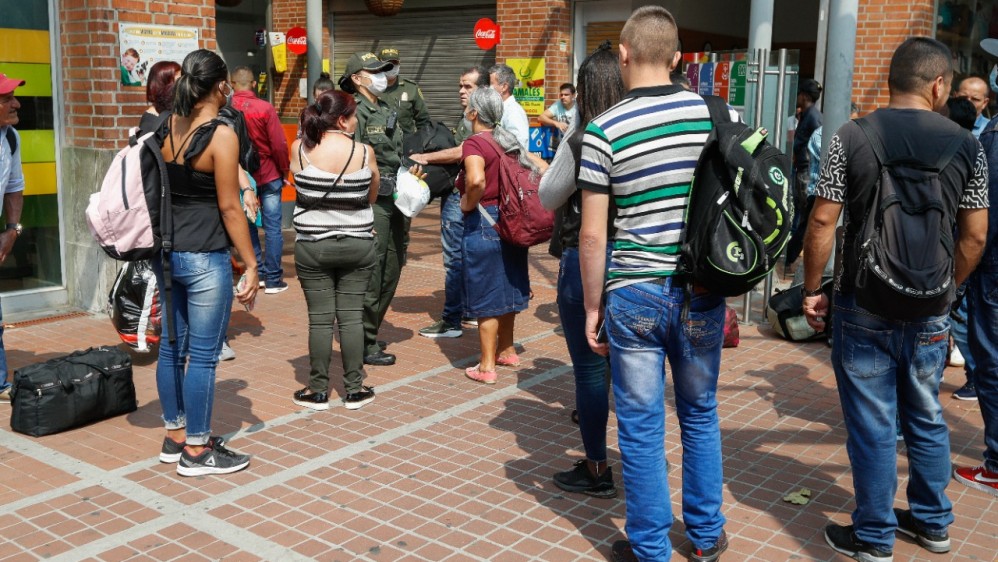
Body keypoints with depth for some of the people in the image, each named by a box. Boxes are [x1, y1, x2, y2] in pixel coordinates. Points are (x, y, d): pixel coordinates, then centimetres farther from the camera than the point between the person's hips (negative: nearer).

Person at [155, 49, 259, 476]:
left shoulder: (165, 129, 7)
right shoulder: (221, 136, -13)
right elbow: (229, 208, -14)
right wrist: (252, 265, -9)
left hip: (166, 252, 8)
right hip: (204, 258, -8)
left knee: (172, 347, 15)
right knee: (203, 355, 1)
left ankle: (175, 436, 28)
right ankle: (196, 451, 10)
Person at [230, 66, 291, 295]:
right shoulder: (265, 108, -13)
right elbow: (279, 145, -12)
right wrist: (284, 171, 2)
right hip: (268, 175, -3)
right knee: (272, 227, 3)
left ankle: (257, 273, 19)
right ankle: (273, 279, 3)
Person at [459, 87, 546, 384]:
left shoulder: (474, 143, -15)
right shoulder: (507, 140, 9)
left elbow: (476, 180, -34)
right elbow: (541, 169, 14)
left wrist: (468, 203, -16)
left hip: (483, 224, -8)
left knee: (485, 295, 1)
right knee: (506, 287, 20)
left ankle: (486, 367, 8)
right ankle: (506, 351, 35)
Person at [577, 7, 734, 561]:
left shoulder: (604, 129, -10)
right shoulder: (720, 115, -1)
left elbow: (592, 234, -10)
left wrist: (592, 307, 1)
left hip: (635, 294, -3)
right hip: (702, 293, 4)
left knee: (642, 428, 8)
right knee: (701, 415, 20)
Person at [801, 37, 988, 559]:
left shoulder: (851, 137, -8)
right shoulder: (965, 144, -1)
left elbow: (823, 222, -10)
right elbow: (975, 235, 2)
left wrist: (812, 290, 1)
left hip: (863, 306, -2)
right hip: (929, 311, 3)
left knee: (872, 424, 6)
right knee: (927, 418, 19)